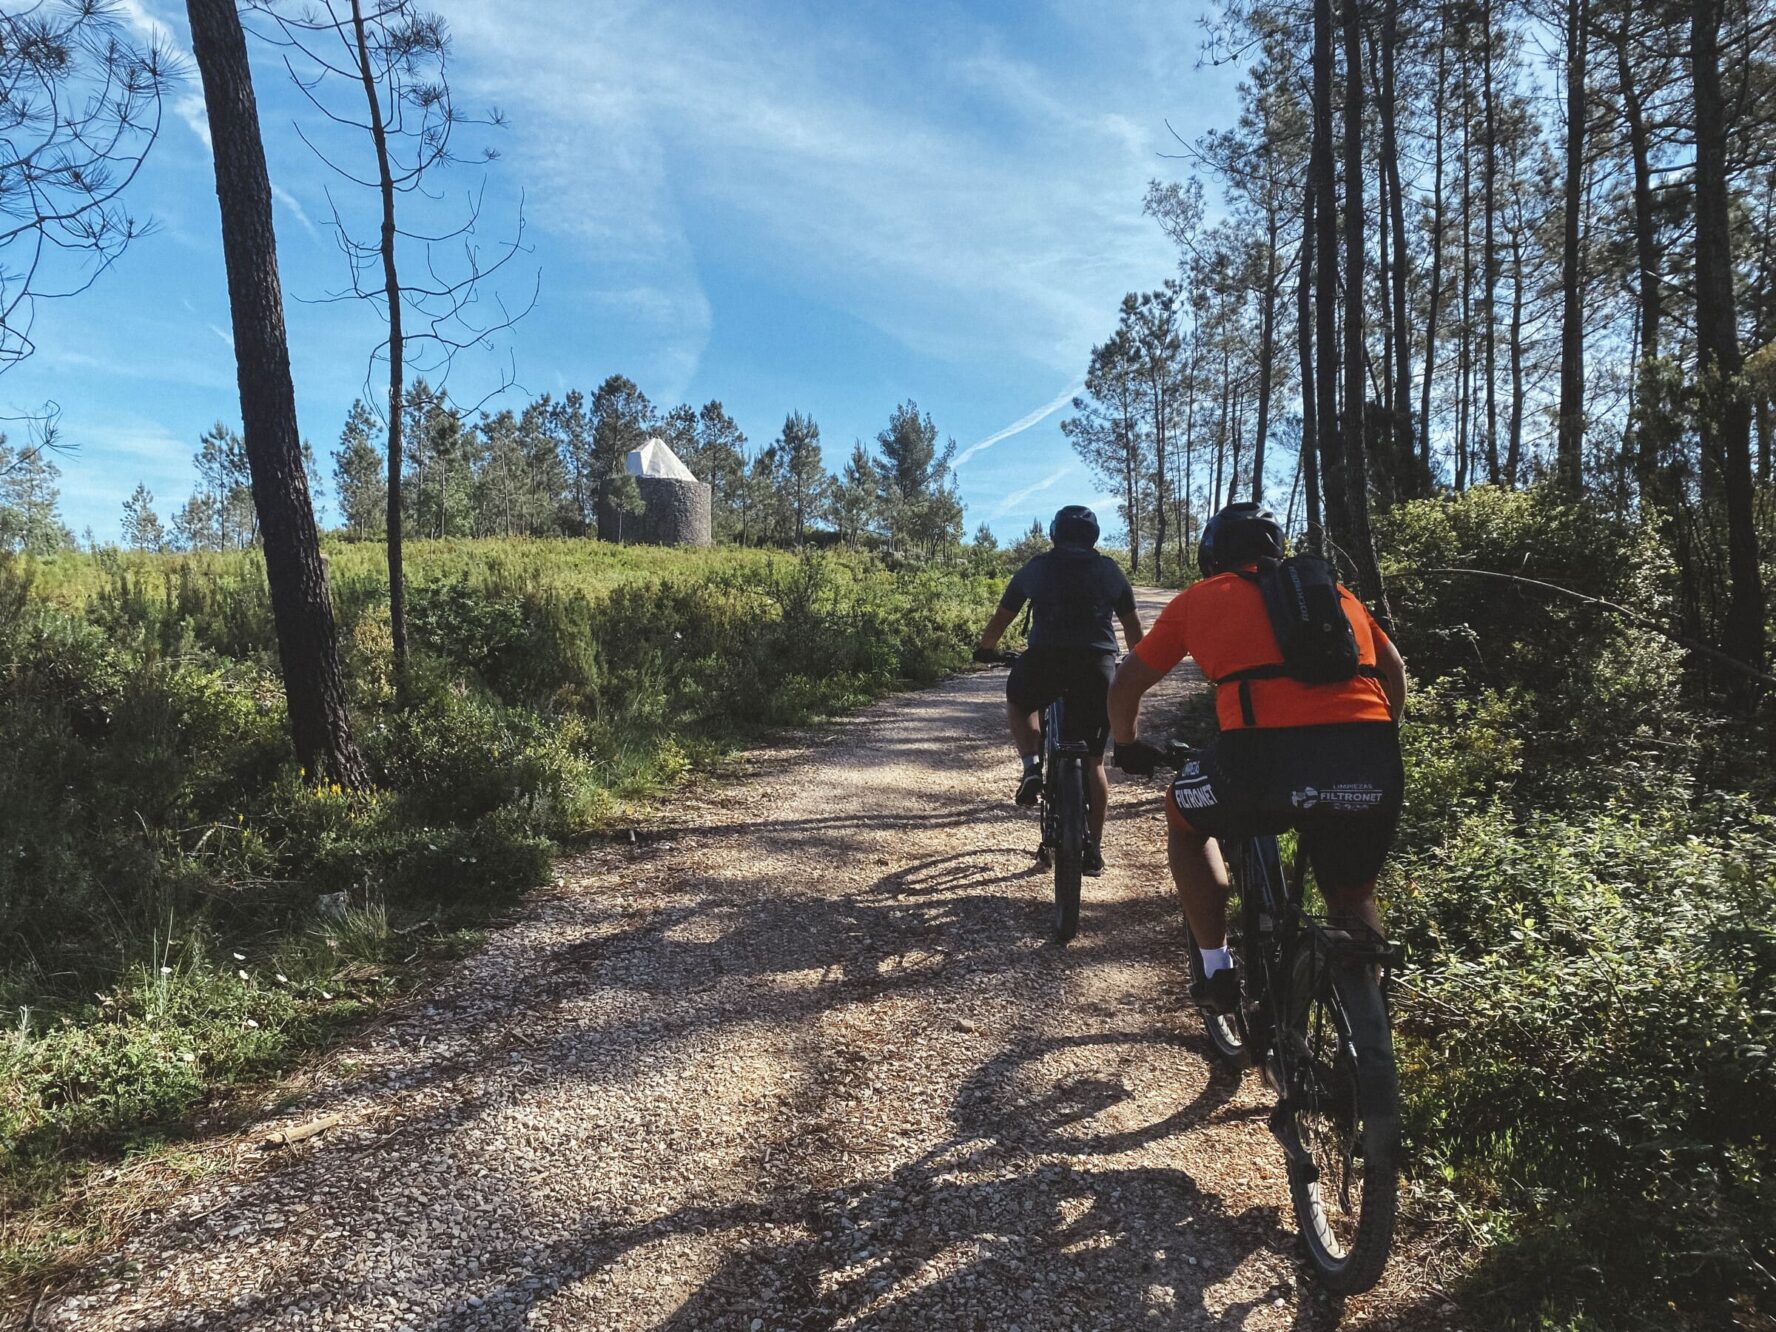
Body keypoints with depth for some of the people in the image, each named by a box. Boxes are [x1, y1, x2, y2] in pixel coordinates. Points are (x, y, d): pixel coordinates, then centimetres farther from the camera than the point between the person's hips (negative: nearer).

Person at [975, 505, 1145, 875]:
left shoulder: (1035, 569, 14)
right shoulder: (1110, 571, 17)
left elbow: (1000, 619, 21)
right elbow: (1134, 627, 24)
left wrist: (984, 650, 40)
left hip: (1046, 659, -1)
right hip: (1098, 665, 1)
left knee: (1018, 700, 32)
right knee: (1093, 760, 12)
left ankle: (1031, 766, 8)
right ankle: (1093, 848, 13)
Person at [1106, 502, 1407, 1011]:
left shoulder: (1201, 597, 20)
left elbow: (1127, 683, 24)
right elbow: (1394, 669, 32)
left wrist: (1127, 746, 42)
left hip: (1267, 753, -3)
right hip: (1373, 770, 3)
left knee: (1184, 819, 28)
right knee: (1354, 900, 28)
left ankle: (1217, 971, 24)